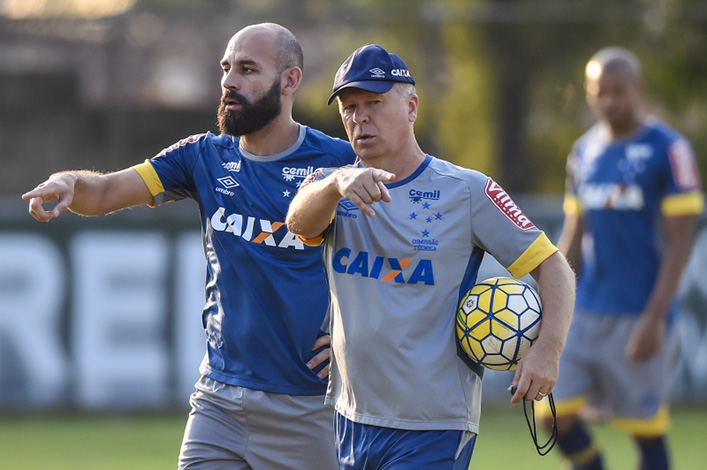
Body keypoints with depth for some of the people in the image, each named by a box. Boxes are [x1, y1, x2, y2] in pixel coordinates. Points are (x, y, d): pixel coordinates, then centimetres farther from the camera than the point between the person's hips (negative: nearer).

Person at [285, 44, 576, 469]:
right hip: (350, 420, 4)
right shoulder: (333, 187, 6)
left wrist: (548, 347, -22)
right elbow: (300, 220, -17)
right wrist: (337, 183, -40)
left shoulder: (468, 191, -4)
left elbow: (552, 266, -4)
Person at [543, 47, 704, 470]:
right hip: (586, 311, 6)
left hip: (639, 317, -5)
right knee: (558, 413, -5)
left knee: (647, 429, 0)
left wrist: (654, 318, -16)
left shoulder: (668, 150, -7)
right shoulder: (583, 153, 11)